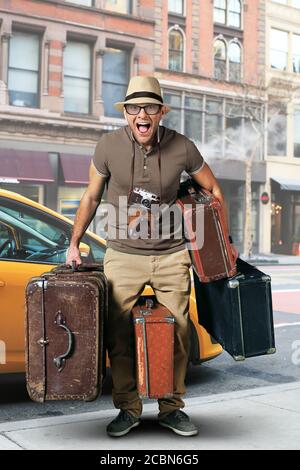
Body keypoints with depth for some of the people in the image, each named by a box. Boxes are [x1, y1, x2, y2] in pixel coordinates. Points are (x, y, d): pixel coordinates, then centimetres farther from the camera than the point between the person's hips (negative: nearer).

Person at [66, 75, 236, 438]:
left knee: (176, 335, 5)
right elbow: (91, 198, 6)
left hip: (172, 256, 1)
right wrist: (74, 244, 6)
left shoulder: (181, 147, -8)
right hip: (123, 256, 0)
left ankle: (171, 408, 22)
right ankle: (128, 409, 19)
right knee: (119, 337, 1)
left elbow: (213, 189, 7)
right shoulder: (109, 146, -8)